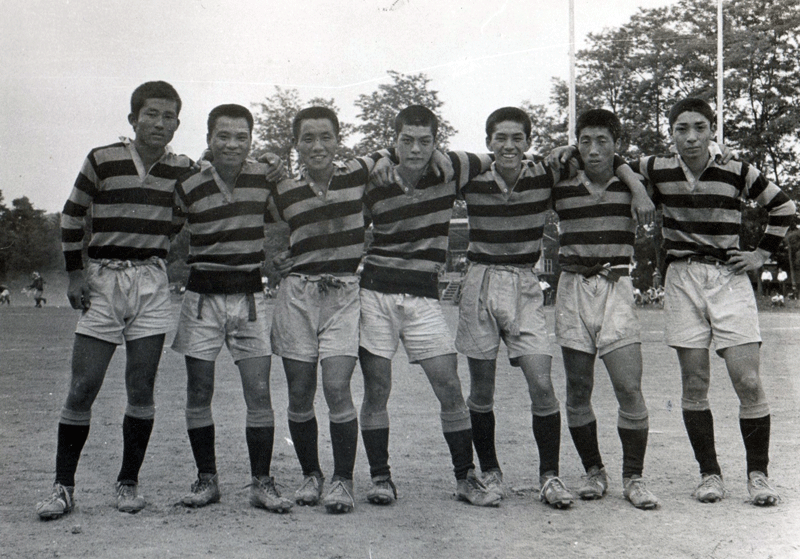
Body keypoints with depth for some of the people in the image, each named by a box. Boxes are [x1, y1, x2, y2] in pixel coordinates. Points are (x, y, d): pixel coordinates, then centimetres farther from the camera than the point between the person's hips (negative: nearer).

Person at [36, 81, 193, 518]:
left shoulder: (183, 170, 5)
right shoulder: (102, 160, -1)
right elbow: (71, 216, 7)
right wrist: (75, 273, 2)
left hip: (152, 284, 2)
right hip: (103, 280, -1)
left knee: (141, 389, 1)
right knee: (82, 388, -3)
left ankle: (128, 483, 13)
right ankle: (63, 486, 6)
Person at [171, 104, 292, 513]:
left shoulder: (264, 178, 0)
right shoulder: (188, 186, -4)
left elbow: (279, 221, 17)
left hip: (250, 293, 1)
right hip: (202, 295, 0)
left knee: (259, 394, -3)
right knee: (198, 395, 3)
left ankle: (262, 484, 6)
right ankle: (206, 479, 17)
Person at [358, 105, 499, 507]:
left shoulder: (450, 169, 1)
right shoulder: (374, 188, -2)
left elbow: (494, 162, 21)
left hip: (423, 295, 1)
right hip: (375, 292, -1)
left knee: (450, 388, -3)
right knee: (376, 390, 0)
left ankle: (466, 478, 9)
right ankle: (379, 477, 13)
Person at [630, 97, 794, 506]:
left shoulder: (737, 173, 1)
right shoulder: (656, 170, 2)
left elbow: (783, 206, 14)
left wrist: (762, 253, 9)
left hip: (729, 277, -1)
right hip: (683, 278, 1)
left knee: (748, 382, -7)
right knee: (694, 384, 0)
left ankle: (758, 474, 6)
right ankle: (709, 473, 11)